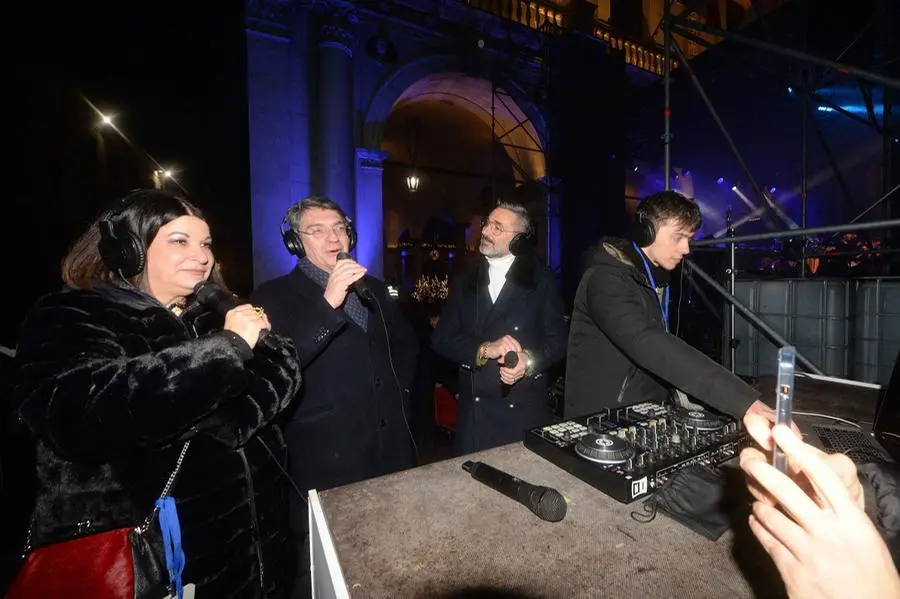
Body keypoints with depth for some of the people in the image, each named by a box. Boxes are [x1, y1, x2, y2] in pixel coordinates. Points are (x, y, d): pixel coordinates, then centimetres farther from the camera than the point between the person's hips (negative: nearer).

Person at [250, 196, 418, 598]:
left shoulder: (373, 288, 10)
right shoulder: (275, 296, -7)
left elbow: (406, 343, 22)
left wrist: (399, 391, 9)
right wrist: (328, 303, -30)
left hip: (389, 448, 5)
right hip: (326, 459, -5)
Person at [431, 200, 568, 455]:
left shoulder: (541, 280, 2)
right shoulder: (465, 282, 8)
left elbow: (558, 340, 0)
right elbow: (441, 337, 0)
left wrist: (530, 361, -19)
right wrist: (484, 349, -16)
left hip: (525, 409, -1)